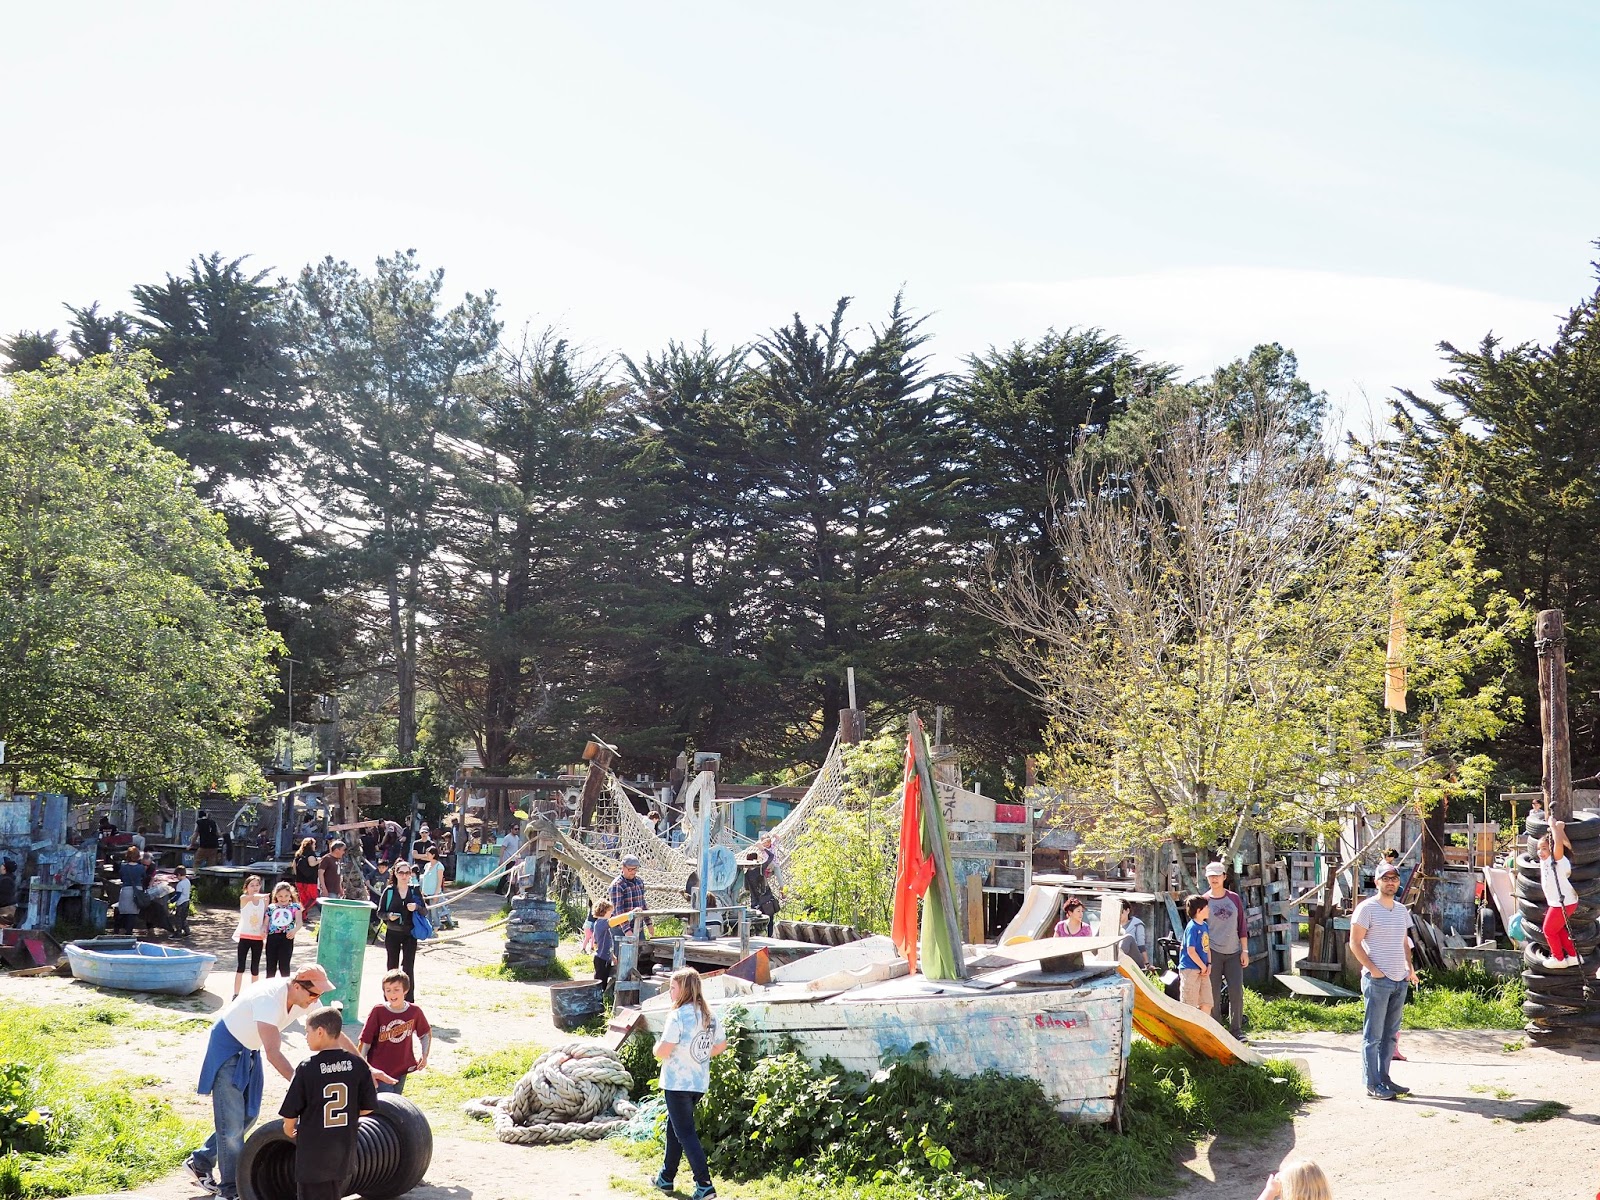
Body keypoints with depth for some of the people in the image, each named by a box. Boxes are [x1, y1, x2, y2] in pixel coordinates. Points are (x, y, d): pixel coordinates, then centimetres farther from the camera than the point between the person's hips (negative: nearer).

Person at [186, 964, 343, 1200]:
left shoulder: (305, 998, -12)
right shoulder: (269, 998, -36)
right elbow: (273, 1053, -40)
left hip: (250, 1051, 8)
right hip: (227, 1045, -8)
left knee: (248, 1116, 12)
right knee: (232, 1121, -7)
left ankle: (200, 1162, 28)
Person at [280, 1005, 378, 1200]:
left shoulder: (307, 1068, -16)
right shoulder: (357, 1065, -5)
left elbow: (290, 1114, -11)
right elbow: (367, 1108, 1)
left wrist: (289, 1130, 10)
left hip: (313, 1156, -4)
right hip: (344, 1154, 4)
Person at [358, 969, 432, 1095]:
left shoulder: (414, 1011, -5)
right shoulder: (378, 1011, -12)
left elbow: (427, 1033, 12)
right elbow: (365, 1041, -7)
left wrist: (424, 1056, 4)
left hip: (401, 1070, 4)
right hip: (380, 1072, -4)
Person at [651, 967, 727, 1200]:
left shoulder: (679, 1016, -19)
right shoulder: (710, 1015, 3)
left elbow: (662, 1052, -21)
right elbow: (721, 1045, 12)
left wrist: (657, 1045, 0)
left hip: (677, 1083, -8)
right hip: (700, 1082, 8)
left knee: (685, 1133, -2)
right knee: (675, 1127, 22)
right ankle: (666, 1178, 31)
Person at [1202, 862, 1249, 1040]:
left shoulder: (1234, 898, 8)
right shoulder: (1204, 901, 2)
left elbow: (1241, 926, 10)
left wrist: (1245, 950, 4)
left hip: (1233, 952, 2)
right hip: (1213, 952, -2)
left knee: (1237, 992, -4)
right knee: (1213, 994, -1)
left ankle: (1236, 1029, 6)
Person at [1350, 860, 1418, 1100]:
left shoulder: (1401, 910, 14)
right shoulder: (1367, 908, -8)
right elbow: (1355, 942, -9)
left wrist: (1410, 967, 8)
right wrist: (1373, 969, -16)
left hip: (1400, 981, 7)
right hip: (1377, 981, -7)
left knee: (1390, 1034, 13)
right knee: (1373, 1035, -3)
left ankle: (1384, 1079, 21)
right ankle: (1373, 1085, 1)